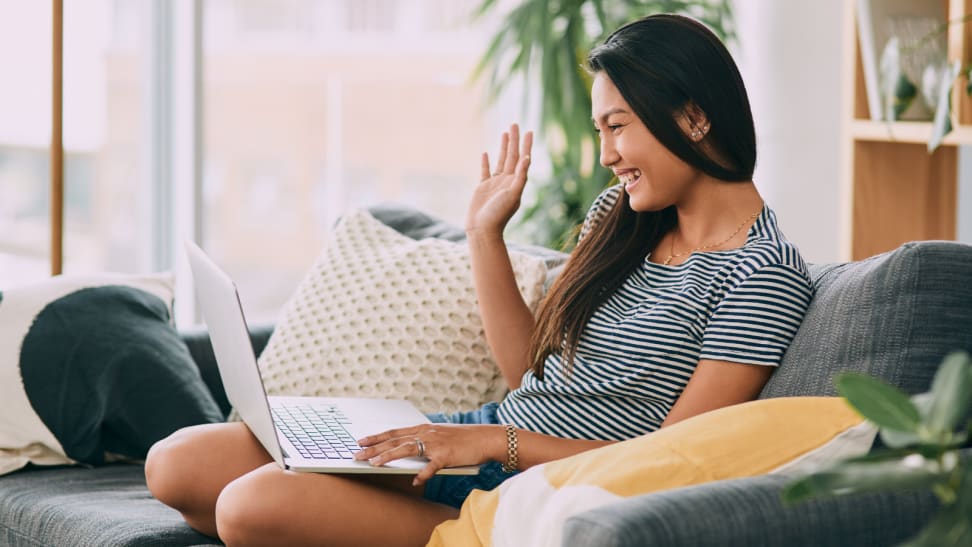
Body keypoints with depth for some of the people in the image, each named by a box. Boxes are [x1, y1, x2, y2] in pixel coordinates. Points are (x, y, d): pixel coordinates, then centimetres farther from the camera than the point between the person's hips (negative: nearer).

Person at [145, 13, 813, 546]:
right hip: (492, 441, 9)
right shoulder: (621, 215, 13)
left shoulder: (766, 276, -13)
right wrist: (485, 234, 10)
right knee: (176, 464, -1)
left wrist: (498, 441, -19)